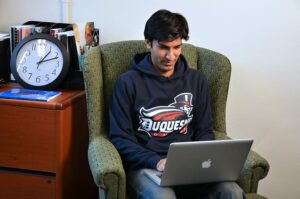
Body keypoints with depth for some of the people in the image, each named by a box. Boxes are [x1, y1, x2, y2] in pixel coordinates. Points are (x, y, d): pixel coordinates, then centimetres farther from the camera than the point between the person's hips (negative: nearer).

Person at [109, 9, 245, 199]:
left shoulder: (197, 80, 12)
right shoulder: (128, 82, 1)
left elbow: (205, 131, 16)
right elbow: (120, 137, -1)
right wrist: (156, 161, -17)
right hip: (145, 165, -3)